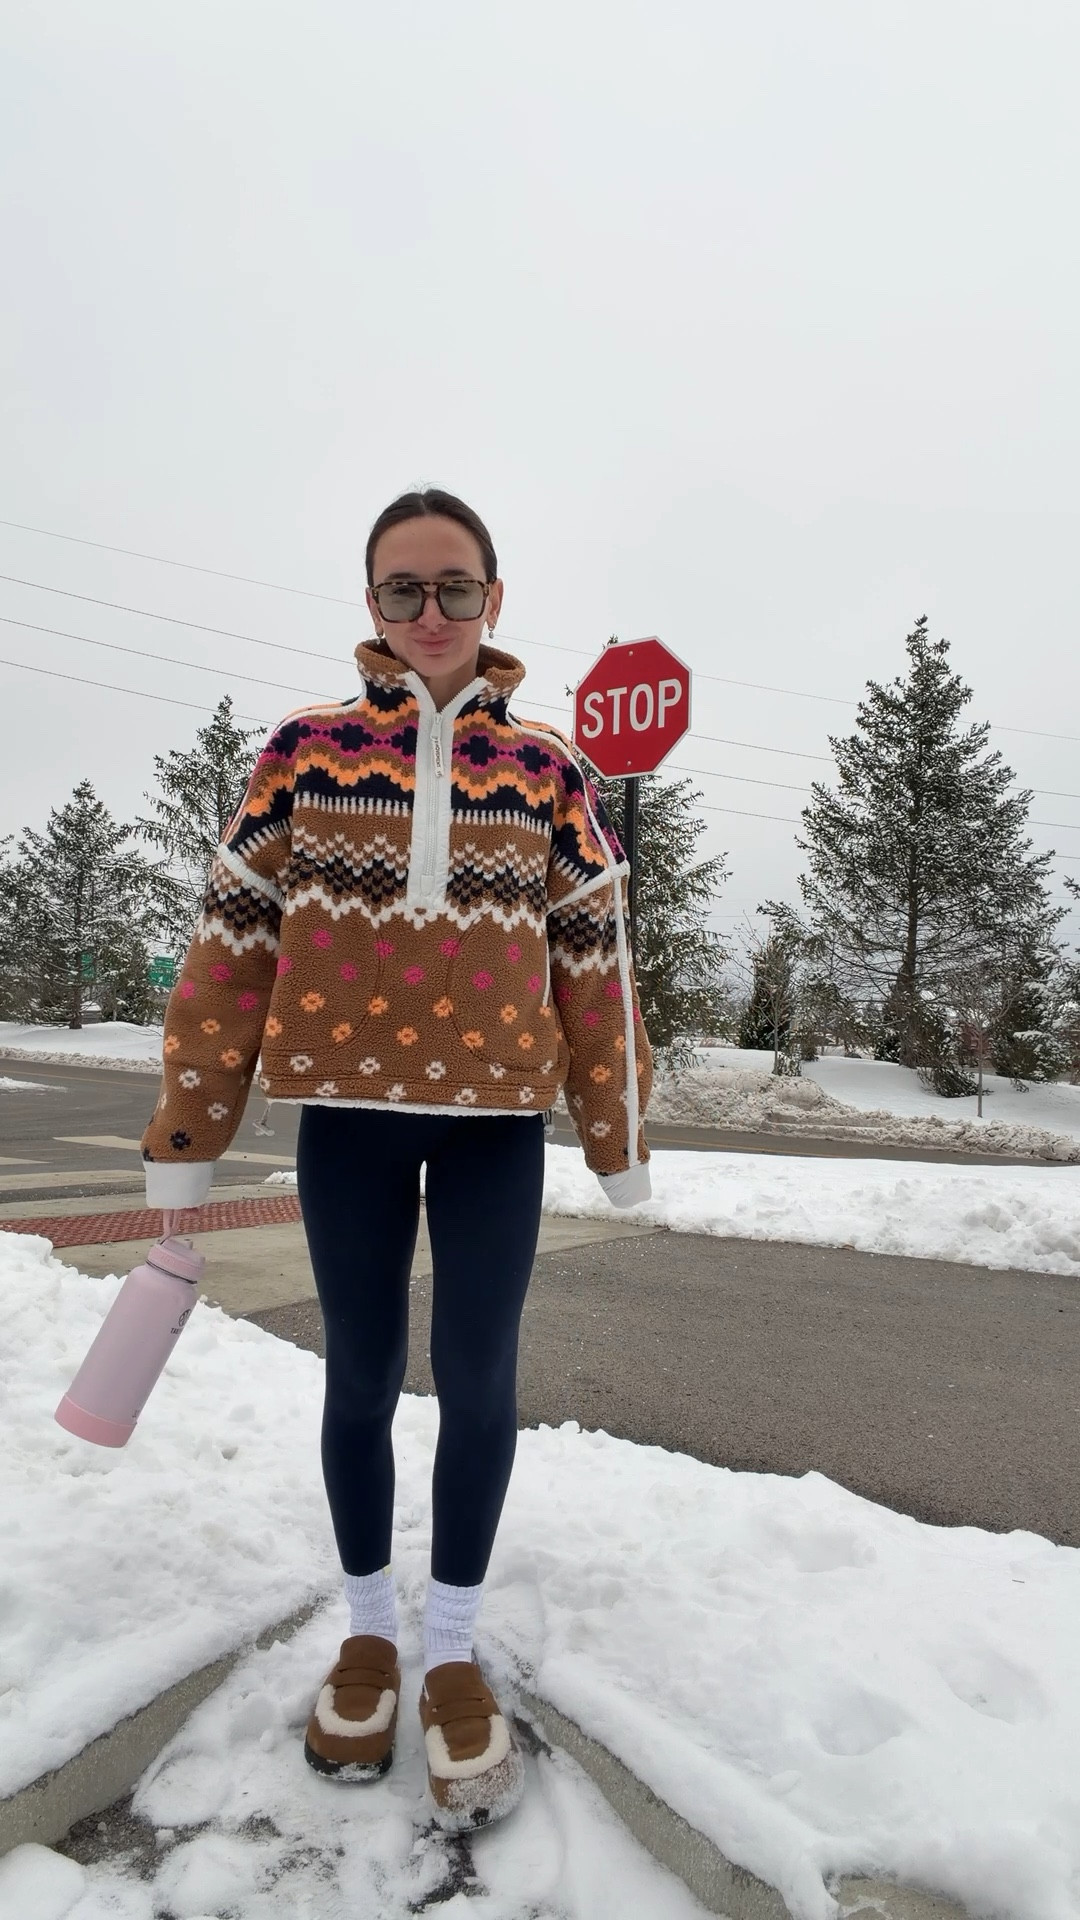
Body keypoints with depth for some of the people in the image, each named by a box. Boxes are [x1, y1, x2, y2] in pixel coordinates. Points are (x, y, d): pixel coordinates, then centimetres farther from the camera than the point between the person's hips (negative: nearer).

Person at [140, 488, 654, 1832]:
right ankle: (368, 1627, 35)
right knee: (361, 1376, 11)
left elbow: (594, 958, 6)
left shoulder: (546, 769, 3)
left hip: (495, 1118, 0)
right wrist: (184, 1141, 1)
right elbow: (231, 945, 1)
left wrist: (617, 1141, 8)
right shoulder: (305, 750, 1)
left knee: (478, 1379, 4)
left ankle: (453, 1646, 29)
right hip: (347, 1111, 0)